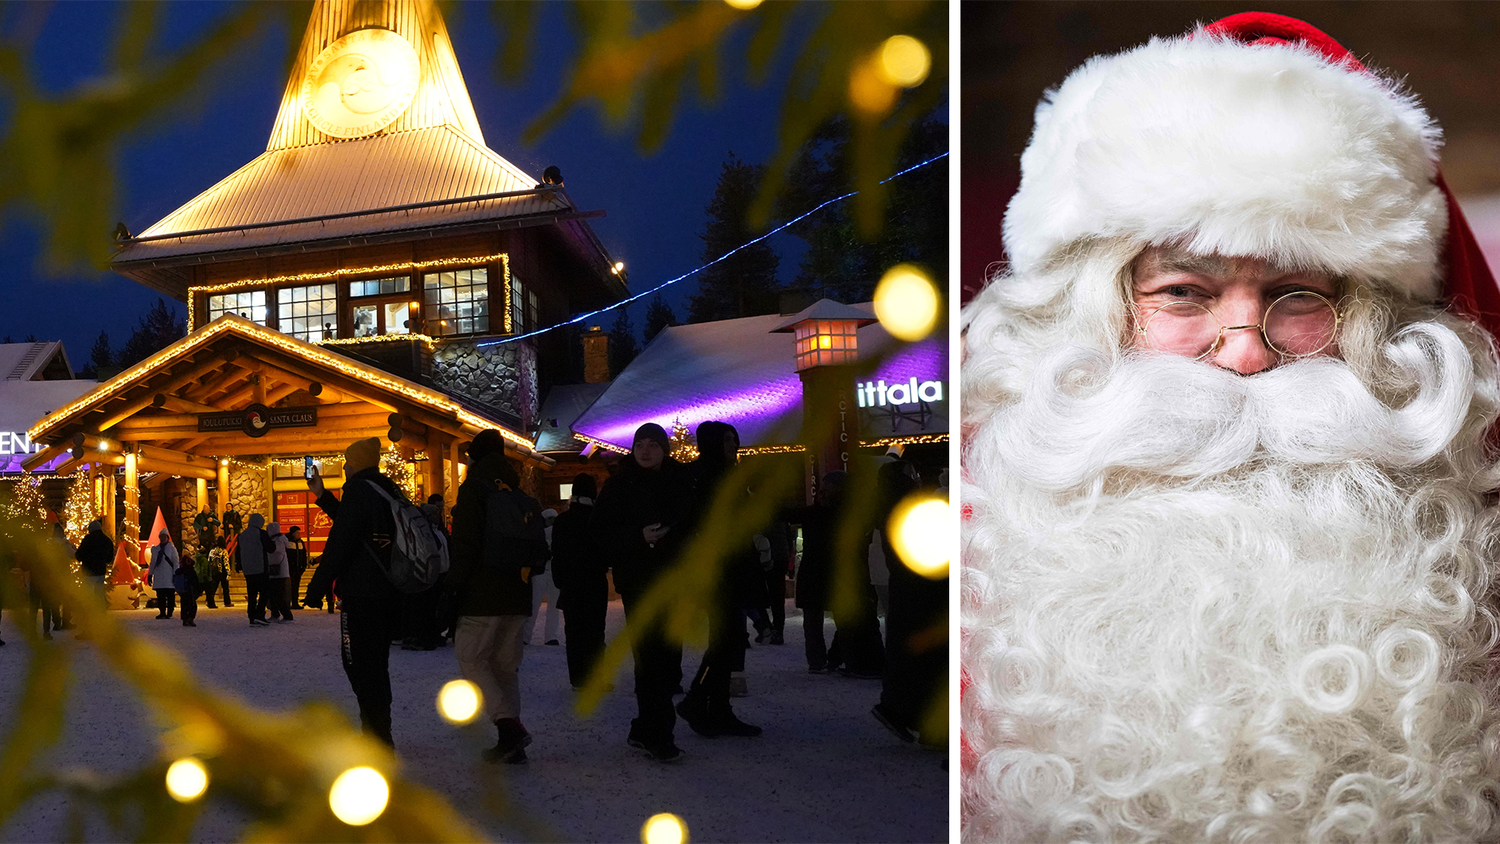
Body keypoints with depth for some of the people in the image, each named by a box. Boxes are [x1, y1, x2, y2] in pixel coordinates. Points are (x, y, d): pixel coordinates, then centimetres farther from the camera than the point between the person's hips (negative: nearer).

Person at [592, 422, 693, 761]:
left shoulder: (680, 482, 11)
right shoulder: (619, 484, -1)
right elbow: (603, 531, -7)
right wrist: (639, 536, -21)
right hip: (638, 580, -5)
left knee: (668, 654, 7)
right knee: (651, 654, -12)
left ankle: (645, 729, 19)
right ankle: (656, 735, -8)